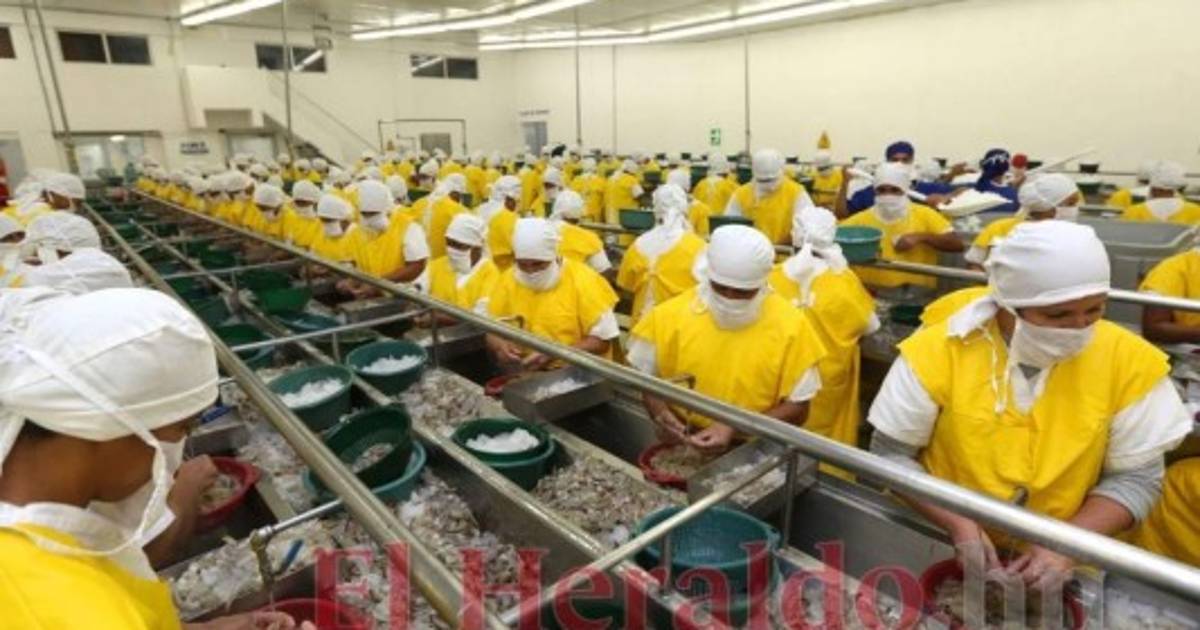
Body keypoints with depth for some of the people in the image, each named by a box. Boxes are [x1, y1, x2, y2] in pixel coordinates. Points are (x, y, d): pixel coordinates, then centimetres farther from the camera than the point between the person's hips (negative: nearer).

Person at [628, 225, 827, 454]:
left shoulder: (789, 324, -8)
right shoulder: (669, 315, -6)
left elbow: (797, 408, -3)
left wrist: (736, 428, -16)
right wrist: (660, 414, -14)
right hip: (681, 446, 0)